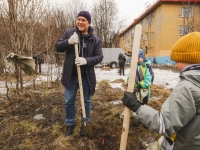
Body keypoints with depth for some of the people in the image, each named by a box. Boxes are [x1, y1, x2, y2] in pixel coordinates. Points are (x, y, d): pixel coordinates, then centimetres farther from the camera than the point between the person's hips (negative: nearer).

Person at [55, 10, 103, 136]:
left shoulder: (95, 39, -5)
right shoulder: (69, 33, -1)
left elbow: (99, 56, -7)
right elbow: (58, 47, 0)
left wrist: (86, 60, -25)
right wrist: (68, 42, -21)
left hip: (86, 77, -1)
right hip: (71, 76, 1)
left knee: (86, 101, 15)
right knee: (69, 102, 12)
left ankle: (85, 124, 37)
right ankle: (70, 124, 35)